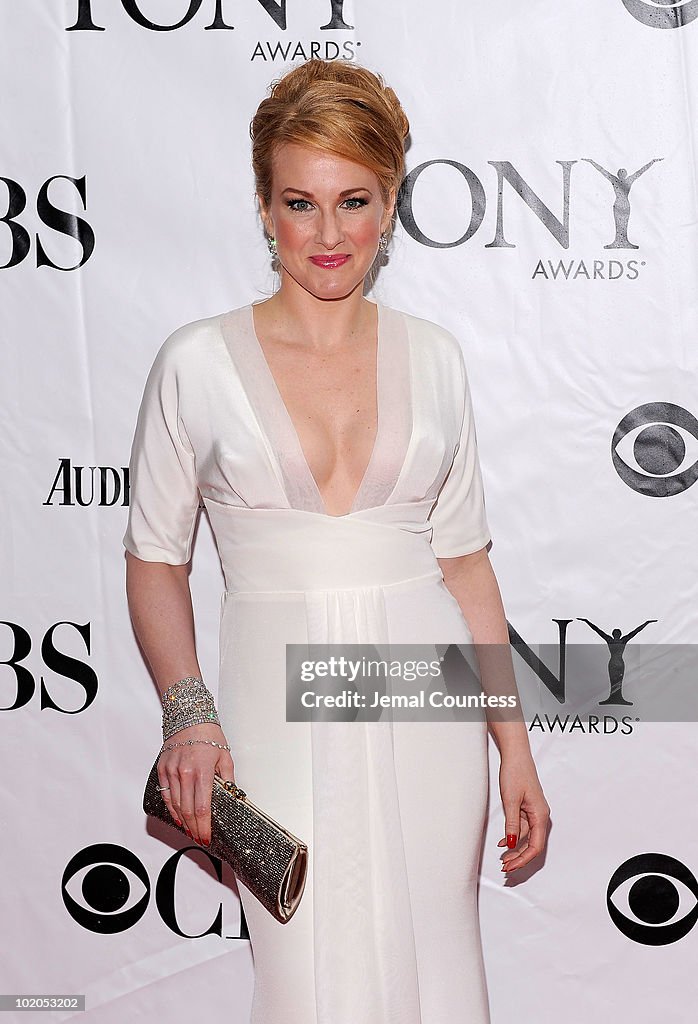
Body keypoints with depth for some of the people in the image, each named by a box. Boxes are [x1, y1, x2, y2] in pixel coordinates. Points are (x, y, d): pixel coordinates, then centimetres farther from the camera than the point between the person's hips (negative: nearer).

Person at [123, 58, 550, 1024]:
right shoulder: (198, 361, -3)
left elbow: (464, 557, 8)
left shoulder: (433, 356, 4)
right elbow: (155, 559, 2)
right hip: (279, 712, -2)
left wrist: (515, 744, 6)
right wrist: (188, 710, -13)